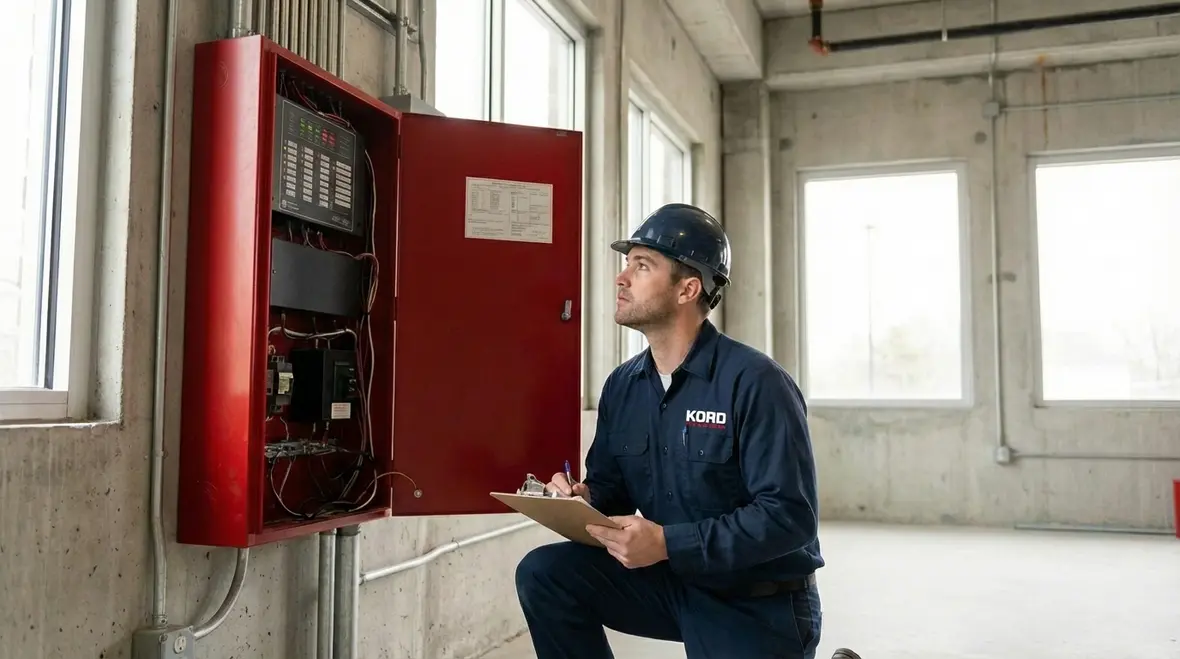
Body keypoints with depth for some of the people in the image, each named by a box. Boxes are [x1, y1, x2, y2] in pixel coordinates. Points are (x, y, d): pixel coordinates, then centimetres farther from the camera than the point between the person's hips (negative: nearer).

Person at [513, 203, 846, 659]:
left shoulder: (755, 382, -22)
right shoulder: (622, 385, 0)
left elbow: (790, 515, -25)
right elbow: (612, 488, 10)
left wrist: (668, 543, -30)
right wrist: (583, 499, -15)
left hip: (760, 606, -5)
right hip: (673, 581, 5)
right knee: (544, 573, -14)